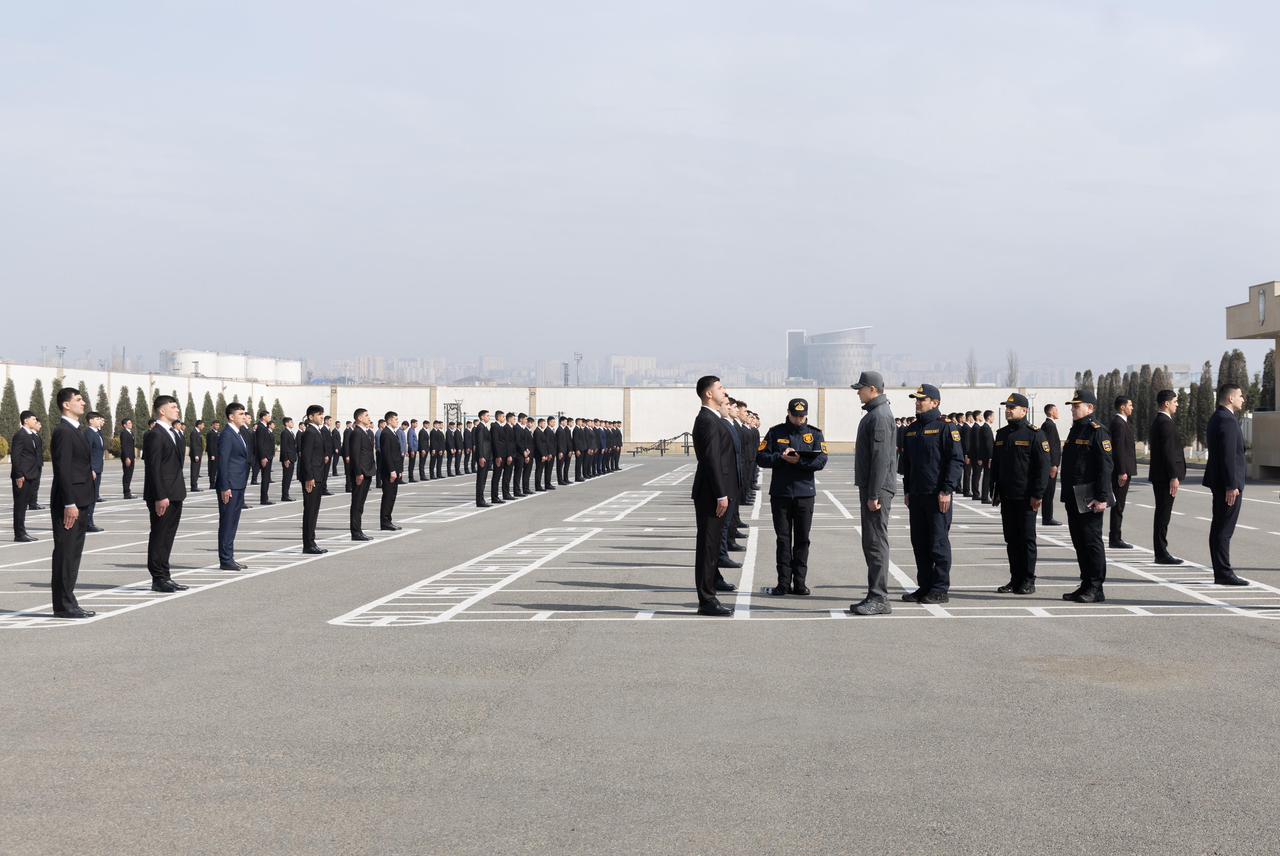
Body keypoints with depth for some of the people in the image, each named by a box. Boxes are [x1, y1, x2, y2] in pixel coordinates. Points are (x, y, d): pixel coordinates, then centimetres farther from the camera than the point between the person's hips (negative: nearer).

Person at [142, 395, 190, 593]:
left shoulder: (174, 434, 16)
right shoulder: (154, 435, -14)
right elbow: (154, 468, -18)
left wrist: (178, 492, 16)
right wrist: (160, 497, -21)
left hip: (175, 495, 9)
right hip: (162, 496, -9)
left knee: (167, 537, 13)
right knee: (159, 537, -1)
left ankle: (165, 577, 19)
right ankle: (158, 579, 4)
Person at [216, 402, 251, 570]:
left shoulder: (239, 435, 16)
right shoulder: (226, 435, -13)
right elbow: (222, 462, -18)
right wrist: (225, 488, -21)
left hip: (238, 487, 10)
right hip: (230, 487, -10)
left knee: (232, 524, 13)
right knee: (227, 523, -4)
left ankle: (229, 558, 20)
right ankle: (225, 561, 1)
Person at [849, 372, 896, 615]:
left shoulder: (880, 416, -15)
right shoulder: (873, 414, 18)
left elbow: (881, 458, -21)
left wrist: (874, 494, -22)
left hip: (877, 489, -11)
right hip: (869, 487, 11)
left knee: (876, 542, -9)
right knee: (871, 542, 12)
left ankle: (879, 599, -7)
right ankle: (875, 595, 17)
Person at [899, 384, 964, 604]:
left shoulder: (945, 428, -7)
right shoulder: (912, 430, 15)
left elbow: (957, 460, -12)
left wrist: (947, 490, -17)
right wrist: (907, 491, 16)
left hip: (937, 495, -7)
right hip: (916, 495, 7)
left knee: (938, 543, -3)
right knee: (919, 543, 9)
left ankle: (940, 589, 2)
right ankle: (924, 587, 17)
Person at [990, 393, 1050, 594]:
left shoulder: (1034, 434, -7)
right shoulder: (1001, 434, 13)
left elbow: (1043, 466, -11)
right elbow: (994, 465, 18)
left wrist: (1037, 495, -15)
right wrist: (994, 492, 13)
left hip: (1026, 498, -6)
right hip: (1007, 497, 6)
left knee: (1027, 538, -1)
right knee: (1011, 538, 9)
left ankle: (1028, 581, 5)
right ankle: (1015, 579, 15)